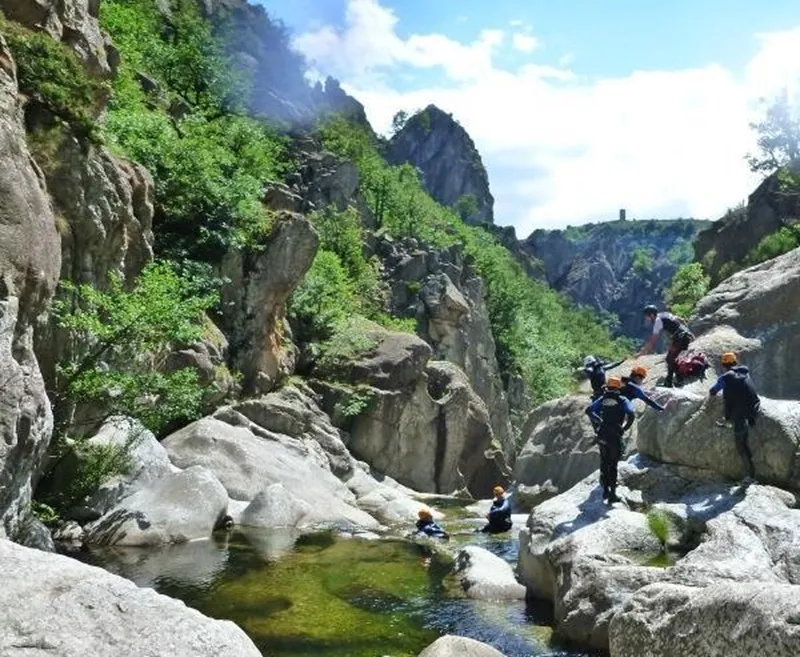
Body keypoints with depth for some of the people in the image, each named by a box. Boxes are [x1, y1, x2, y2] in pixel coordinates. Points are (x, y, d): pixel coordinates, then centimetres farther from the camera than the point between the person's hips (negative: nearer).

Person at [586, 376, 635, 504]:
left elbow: (589, 410, -5)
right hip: (615, 437, -3)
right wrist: (624, 428, -6)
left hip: (602, 436, 3)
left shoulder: (602, 399, 5)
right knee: (613, 465, 4)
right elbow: (631, 414, -19)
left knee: (604, 463, 17)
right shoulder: (623, 400, -3)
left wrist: (597, 425, 2)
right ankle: (612, 494, 3)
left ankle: (605, 490, 23)